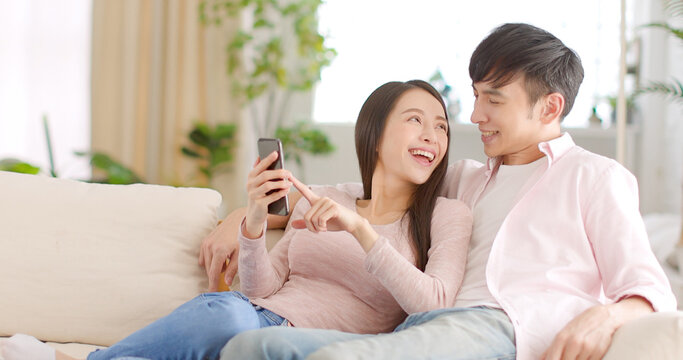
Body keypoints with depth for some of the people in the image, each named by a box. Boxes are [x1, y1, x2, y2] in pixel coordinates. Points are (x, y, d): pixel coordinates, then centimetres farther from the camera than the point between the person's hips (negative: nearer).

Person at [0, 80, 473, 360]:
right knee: (226, 313, -39)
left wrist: (359, 229, -14)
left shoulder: (448, 216, 13)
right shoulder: (320, 199, 21)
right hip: (256, 317, 2)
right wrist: (254, 222, -3)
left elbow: (434, 304, -5)